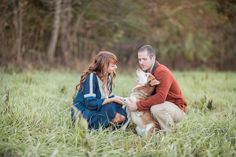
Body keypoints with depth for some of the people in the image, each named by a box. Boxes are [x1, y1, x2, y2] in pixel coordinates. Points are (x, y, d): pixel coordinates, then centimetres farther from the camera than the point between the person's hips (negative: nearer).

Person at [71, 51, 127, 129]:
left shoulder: (108, 77, 6)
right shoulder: (91, 77, -18)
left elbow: (109, 97, 7)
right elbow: (90, 103, -25)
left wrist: (117, 98, -15)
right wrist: (112, 100, -24)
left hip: (97, 111, 8)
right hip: (82, 113, -8)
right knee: (109, 107, -30)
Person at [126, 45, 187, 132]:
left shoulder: (162, 72, -23)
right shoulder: (146, 72, 2)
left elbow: (160, 97, -34)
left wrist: (137, 105, -32)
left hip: (177, 109, -8)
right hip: (163, 105, 8)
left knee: (156, 108, -37)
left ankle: (170, 132, -12)